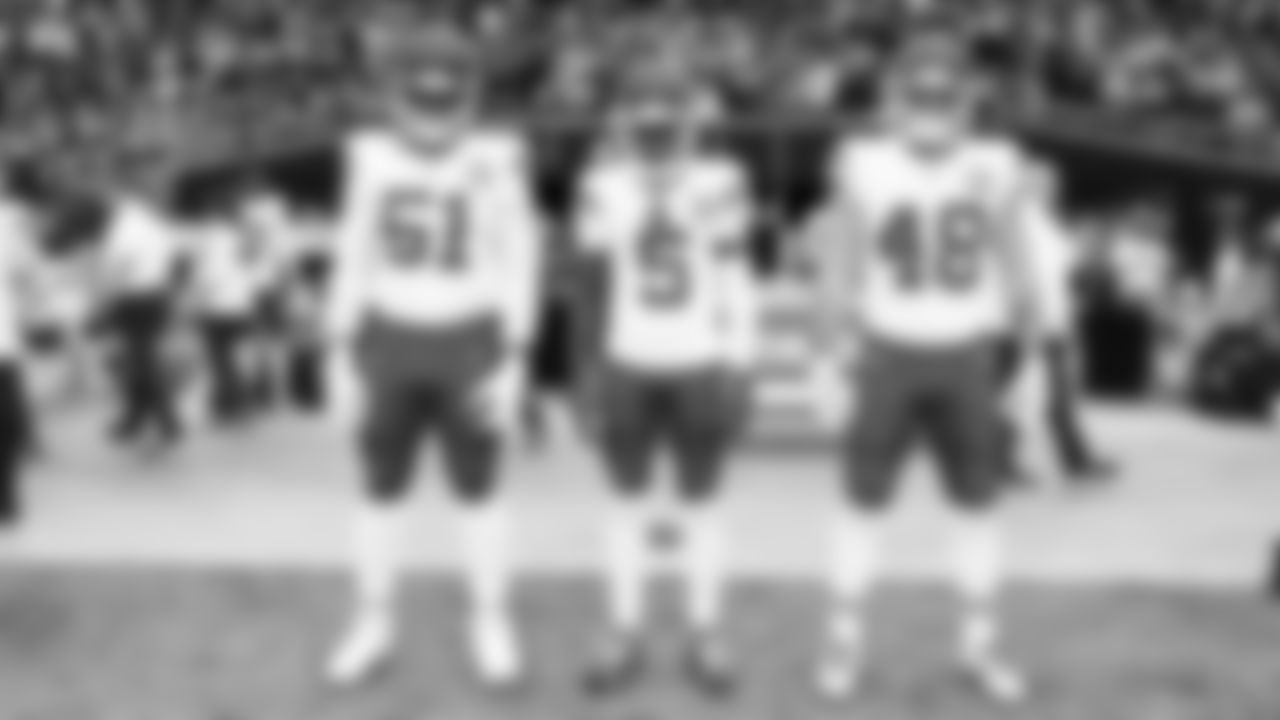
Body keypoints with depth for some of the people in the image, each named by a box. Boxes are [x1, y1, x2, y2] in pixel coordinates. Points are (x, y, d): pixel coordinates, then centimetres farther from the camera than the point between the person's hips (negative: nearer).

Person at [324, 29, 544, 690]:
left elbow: (518, 269, -5)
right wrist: (343, 358, 3)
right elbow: (353, 262, 5)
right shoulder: (373, 159, -1)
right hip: (390, 344, 2)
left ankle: (491, 626, 18)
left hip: (469, 345, -2)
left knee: (478, 493, 5)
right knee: (380, 491, 8)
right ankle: (373, 624, 20)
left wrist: (512, 364, -8)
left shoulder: (495, 163, -9)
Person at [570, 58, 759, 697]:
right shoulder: (605, 183, -2)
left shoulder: (719, 181, -5)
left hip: (699, 366, -1)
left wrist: (737, 368, -4)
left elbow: (736, 283, -2)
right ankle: (624, 638, 18)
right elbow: (591, 284, 3)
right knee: (628, 505, 9)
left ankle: (705, 639, 18)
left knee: (700, 507, 8)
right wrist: (590, 369, 2)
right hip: (628, 367, 1)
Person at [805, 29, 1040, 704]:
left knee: (978, 506, 8)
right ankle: (843, 643, 18)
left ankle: (980, 646, 21)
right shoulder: (863, 166, -9)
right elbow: (841, 275, -1)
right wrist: (834, 367, -1)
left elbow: (1014, 269, 3)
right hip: (888, 355, -2)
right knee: (864, 505, 5)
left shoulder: (995, 167, -5)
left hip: (966, 358, 2)